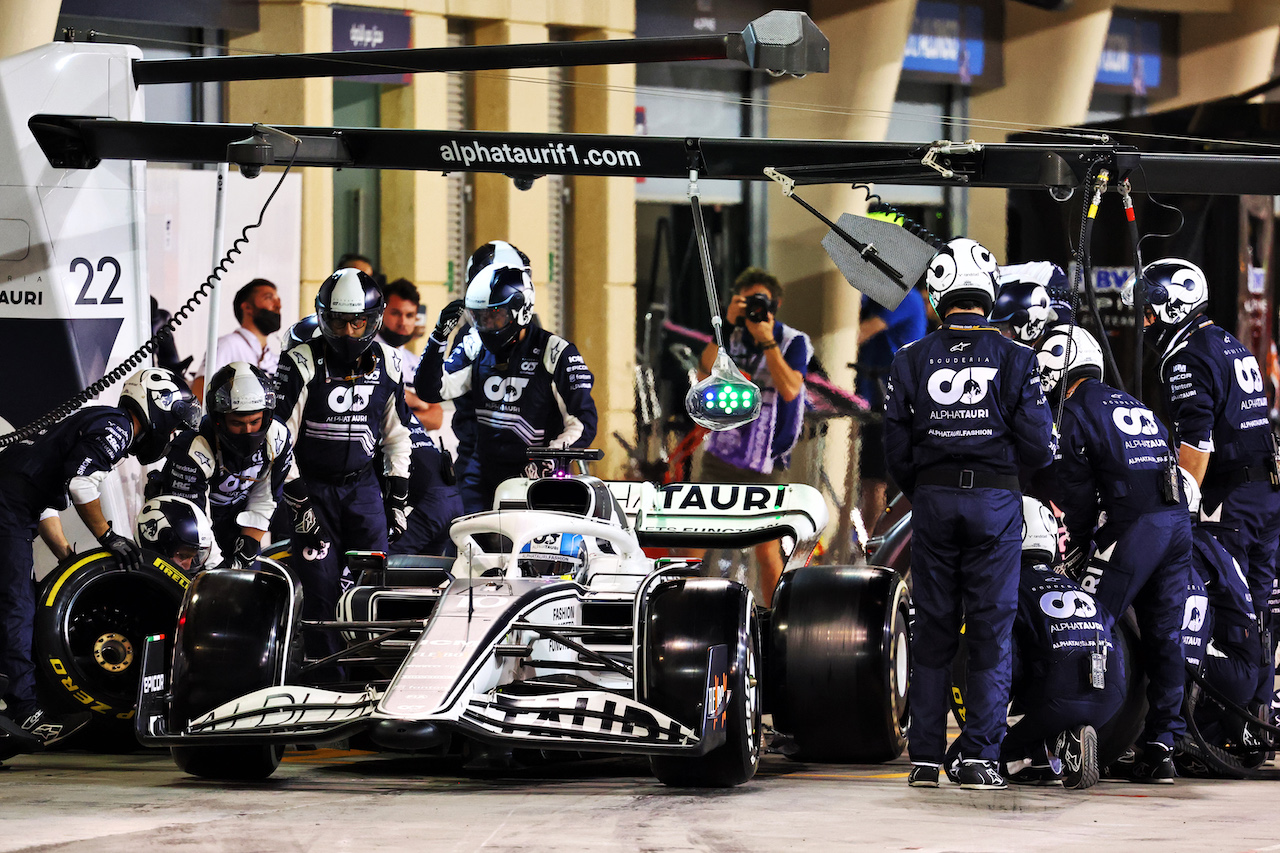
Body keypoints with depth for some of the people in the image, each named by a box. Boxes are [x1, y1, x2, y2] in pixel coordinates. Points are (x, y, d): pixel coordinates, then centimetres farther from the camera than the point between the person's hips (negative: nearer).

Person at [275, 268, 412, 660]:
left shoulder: (386, 363, 5)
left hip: (363, 484, 3)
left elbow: (396, 432, 15)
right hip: (313, 487, -3)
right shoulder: (302, 363, -9)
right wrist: (298, 500, -11)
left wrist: (399, 496, 10)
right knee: (322, 586, -8)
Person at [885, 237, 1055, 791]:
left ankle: (924, 759, 7)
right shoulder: (1015, 360, -3)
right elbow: (1040, 448, -4)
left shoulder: (910, 361, 1)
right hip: (996, 499, -1)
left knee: (933, 628, 8)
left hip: (932, 497, 1)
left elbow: (896, 453, 2)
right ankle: (980, 758, -1)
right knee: (991, 629, 3)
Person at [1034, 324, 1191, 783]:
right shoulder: (1135, 406, 27)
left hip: (1133, 527, -8)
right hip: (1179, 522, 8)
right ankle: (1160, 745, 9)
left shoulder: (1078, 410, 2)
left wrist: (1074, 554, 9)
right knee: (1164, 637, 9)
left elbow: (1076, 492, -2)